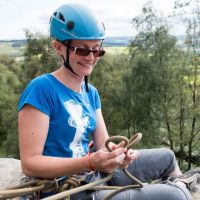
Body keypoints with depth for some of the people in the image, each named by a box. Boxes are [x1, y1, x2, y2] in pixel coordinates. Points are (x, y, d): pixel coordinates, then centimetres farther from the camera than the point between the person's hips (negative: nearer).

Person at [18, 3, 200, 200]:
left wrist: (118, 152, -21)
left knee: (166, 156, 15)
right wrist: (90, 162, -32)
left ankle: (178, 184, 46)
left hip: (93, 176, 8)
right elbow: (29, 163, -22)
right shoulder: (41, 89, -20)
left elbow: (102, 144, 2)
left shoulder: (91, 93, 5)